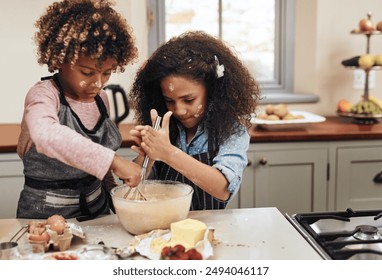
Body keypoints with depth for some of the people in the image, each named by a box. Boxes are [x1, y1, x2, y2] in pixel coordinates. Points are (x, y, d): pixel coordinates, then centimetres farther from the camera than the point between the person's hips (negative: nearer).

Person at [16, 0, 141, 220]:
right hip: (47, 215, -5)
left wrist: (114, 193, 9)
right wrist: (113, 161, -39)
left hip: (97, 208, 5)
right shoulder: (44, 95, -14)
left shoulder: (100, 98, 4)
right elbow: (46, 134, -37)